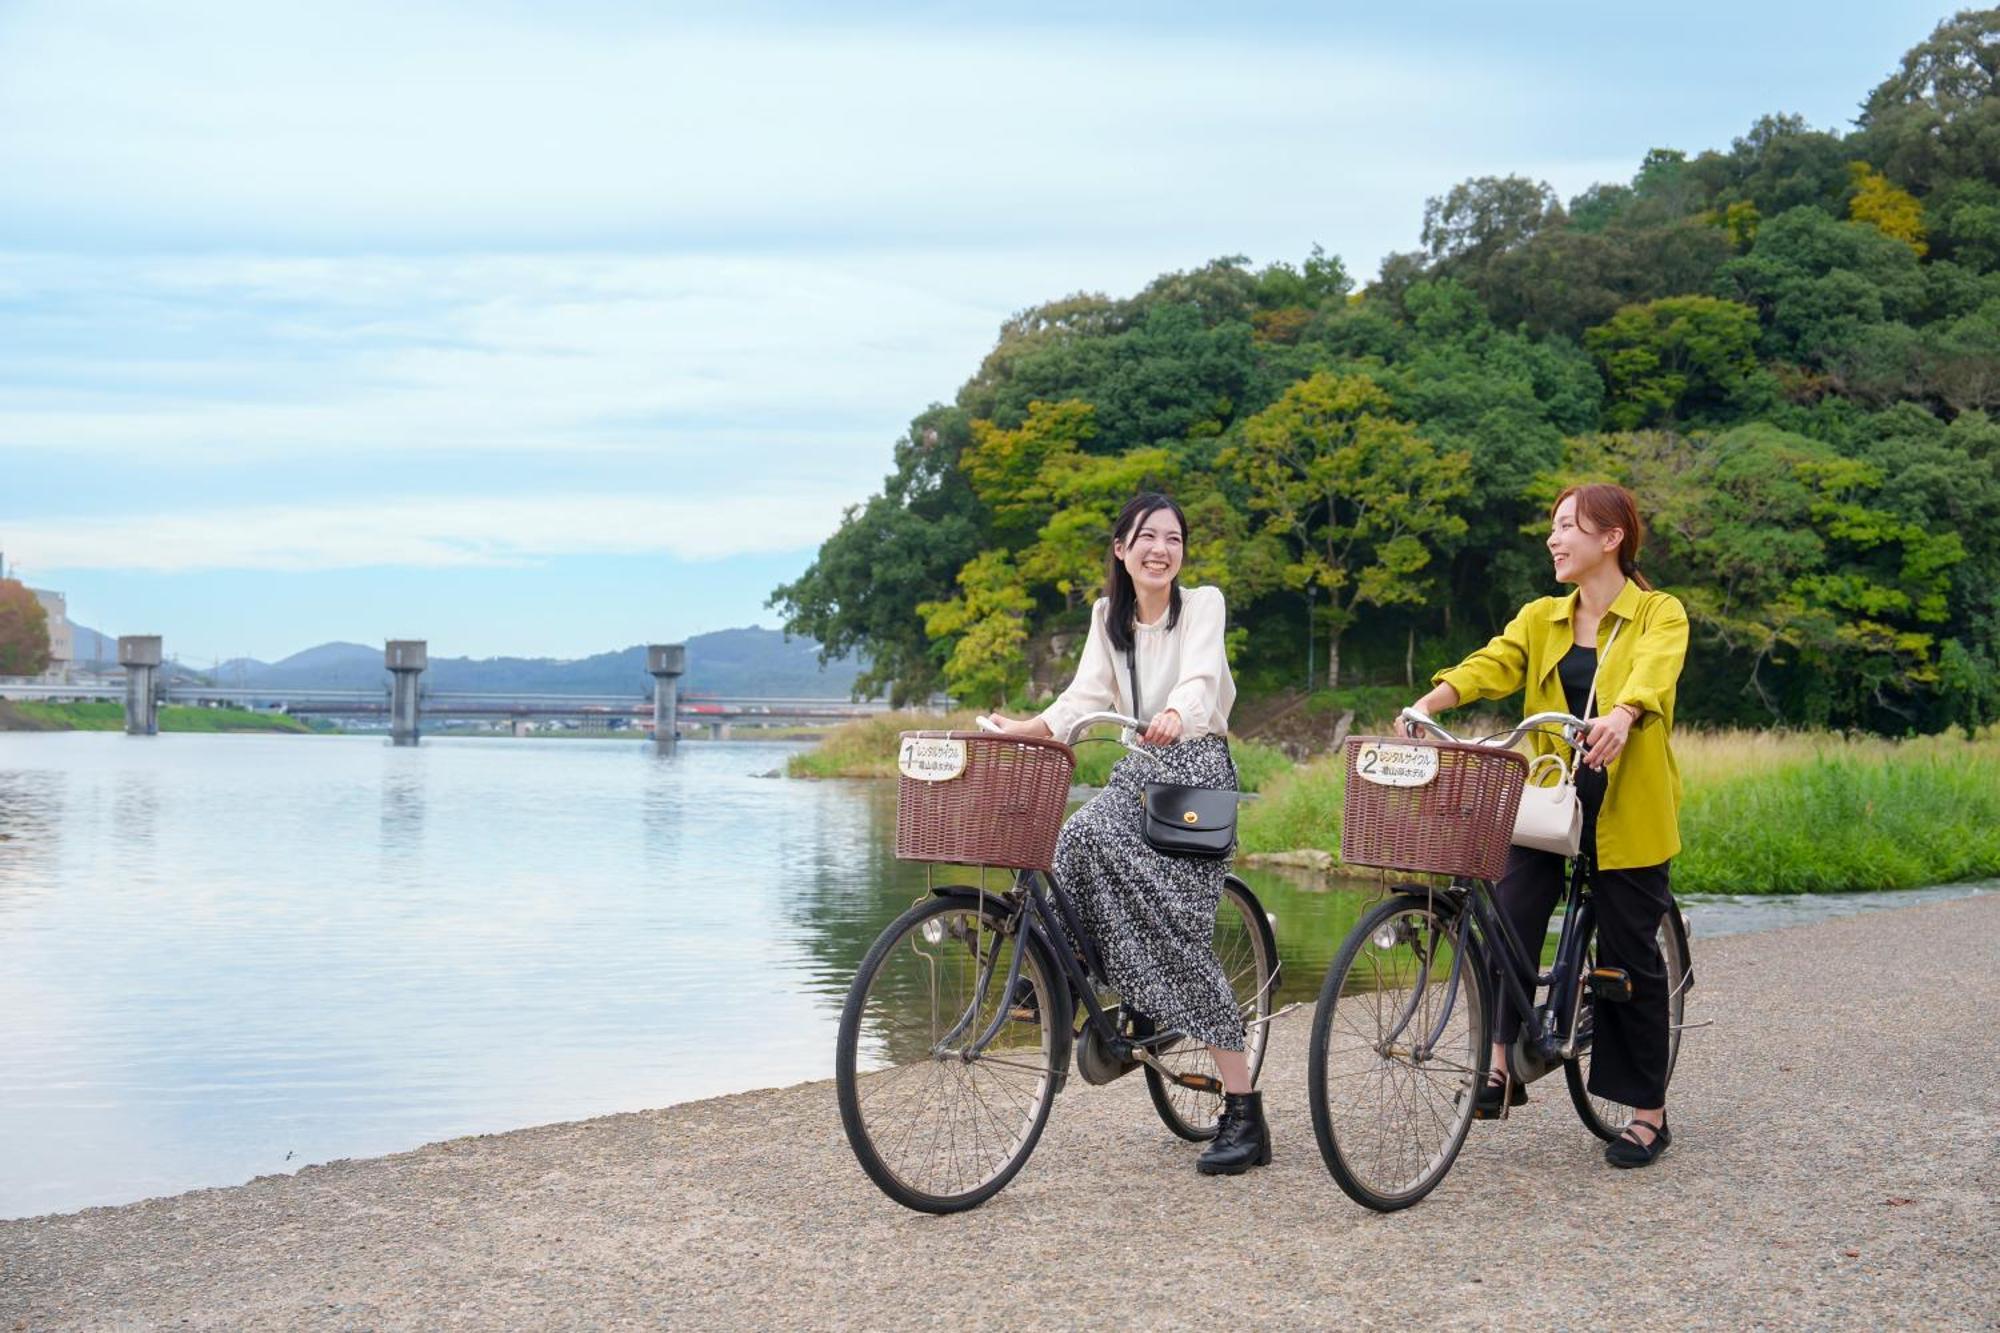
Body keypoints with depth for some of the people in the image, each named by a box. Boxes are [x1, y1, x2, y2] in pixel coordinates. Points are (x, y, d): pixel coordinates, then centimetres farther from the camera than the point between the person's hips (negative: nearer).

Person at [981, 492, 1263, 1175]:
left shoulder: (1203, 604, -7)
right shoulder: (1108, 615, 9)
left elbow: (1200, 681, -25)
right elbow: (1085, 697, 3)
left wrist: (1174, 717, -47)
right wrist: (1023, 729, -13)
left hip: (1197, 769, -5)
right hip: (1138, 771, 5)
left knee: (1182, 934, -14)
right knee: (1077, 839, -28)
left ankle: (1245, 1115, -10)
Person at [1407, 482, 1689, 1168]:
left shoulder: (1660, 615, -2)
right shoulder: (1540, 618, 11)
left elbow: (1652, 675, -23)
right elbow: (1491, 665, -6)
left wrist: (1620, 717, -45)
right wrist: (1429, 703, -25)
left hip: (1627, 806, -3)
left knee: (1630, 955, 2)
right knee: (1509, 919, -17)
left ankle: (1649, 1112, 15)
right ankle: (1503, 1064, -8)